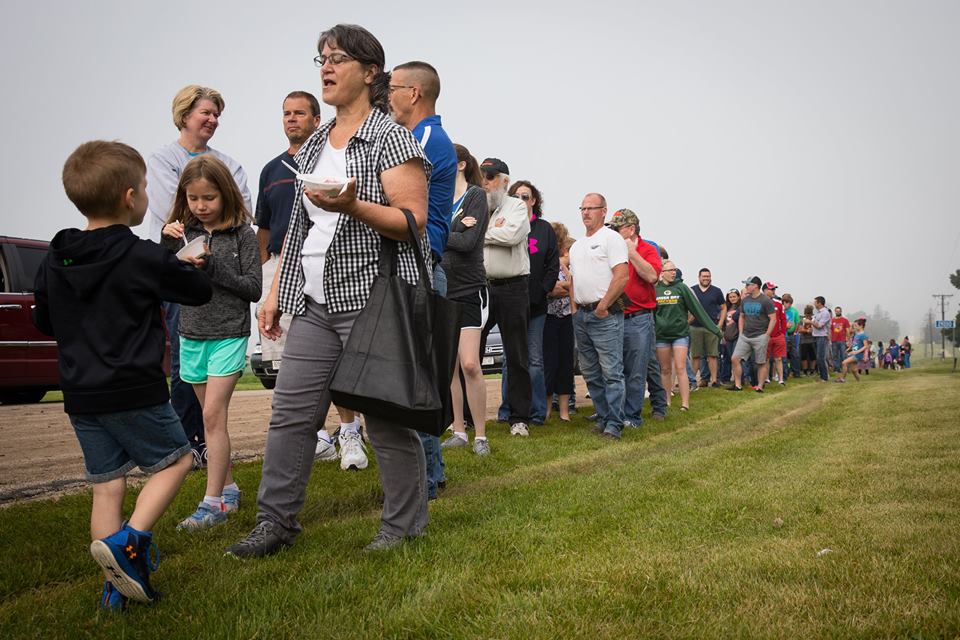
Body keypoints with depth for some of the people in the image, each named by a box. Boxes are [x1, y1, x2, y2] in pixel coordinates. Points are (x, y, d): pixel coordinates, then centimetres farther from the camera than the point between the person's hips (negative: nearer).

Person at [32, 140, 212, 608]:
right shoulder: (144, 258, -13)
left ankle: (117, 585, 17)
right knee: (175, 460, 12)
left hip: (80, 394, 6)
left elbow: (44, 323, 16)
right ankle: (124, 542, -5)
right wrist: (188, 267, 19)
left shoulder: (54, 262, 4)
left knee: (106, 484, 12)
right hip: (134, 390, -6)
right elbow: (200, 291, 0)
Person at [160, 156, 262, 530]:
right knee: (212, 418, 13)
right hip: (191, 336, 5)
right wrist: (167, 244, -10)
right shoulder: (184, 232, 6)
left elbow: (253, 289, -9)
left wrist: (212, 266, -19)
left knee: (213, 415, -10)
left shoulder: (242, 234, -6)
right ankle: (228, 489, 25)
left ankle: (213, 502, -5)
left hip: (229, 335, -5)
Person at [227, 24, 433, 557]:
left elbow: (413, 221, -12)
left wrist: (353, 206, -26)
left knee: (387, 417, -1)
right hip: (314, 304, 7)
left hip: (371, 299, -7)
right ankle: (277, 522, 17)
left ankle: (404, 526, 15)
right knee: (291, 412, 5)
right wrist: (277, 292, 17)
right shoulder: (313, 145, 18)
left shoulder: (391, 138, -4)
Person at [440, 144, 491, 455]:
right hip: (441, 290, 6)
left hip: (469, 290, -6)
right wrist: (453, 229, -15)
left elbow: (468, 241, -14)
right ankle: (459, 431, 15)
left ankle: (480, 435, -1)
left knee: (470, 364, -11)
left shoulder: (476, 195, -2)